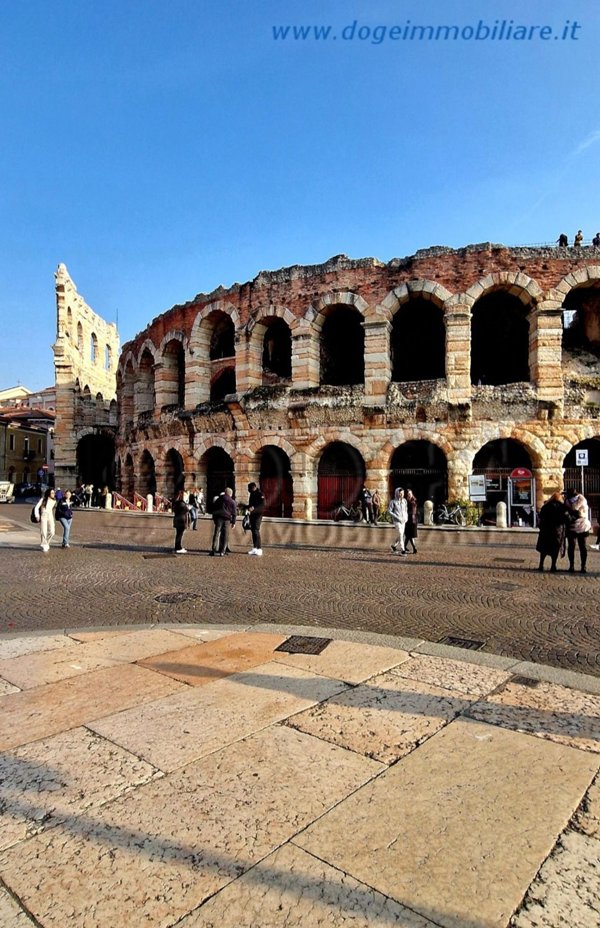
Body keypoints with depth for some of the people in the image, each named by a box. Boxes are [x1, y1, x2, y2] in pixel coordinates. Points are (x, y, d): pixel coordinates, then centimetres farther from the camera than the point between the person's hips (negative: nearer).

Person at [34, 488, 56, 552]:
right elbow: (37, 507, -2)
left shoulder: (54, 501, 7)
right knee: (43, 532, -6)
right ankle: (44, 545, 10)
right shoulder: (43, 499, -5)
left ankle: (47, 543, 18)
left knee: (52, 532, -5)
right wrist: (37, 516, -8)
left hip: (50, 517, 4)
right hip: (43, 516, -4)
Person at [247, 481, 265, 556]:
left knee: (256, 531, -14)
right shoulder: (252, 494, 14)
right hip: (252, 515, 9)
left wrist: (254, 508, -30)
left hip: (258, 515, -9)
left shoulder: (259, 494, -12)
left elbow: (262, 506, -21)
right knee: (253, 531, 10)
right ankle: (254, 548, 16)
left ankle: (259, 549, -13)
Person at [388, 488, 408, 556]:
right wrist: (397, 517, -15)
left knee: (401, 535, 10)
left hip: (403, 520, 5)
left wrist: (406, 517, 1)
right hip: (397, 521, -5)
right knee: (401, 535, -12)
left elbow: (406, 510, 15)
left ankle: (394, 545, 32)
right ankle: (402, 550, -6)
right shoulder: (393, 501, -10)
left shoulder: (404, 500, 5)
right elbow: (389, 511, -9)